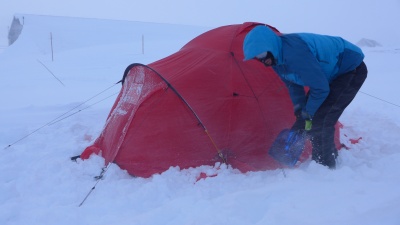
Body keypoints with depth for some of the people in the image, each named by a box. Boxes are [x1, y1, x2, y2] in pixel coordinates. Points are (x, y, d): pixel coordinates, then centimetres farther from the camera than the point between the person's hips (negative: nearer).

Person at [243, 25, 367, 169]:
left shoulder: (295, 53, -37)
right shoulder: (278, 56, -8)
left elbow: (320, 88, -30)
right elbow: (293, 84, 6)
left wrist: (307, 115, -17)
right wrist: (299, 111, -2)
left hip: (352, 69, -9)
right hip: (332, 73, 9)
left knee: (319, 120, -17)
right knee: (312, 115, 6)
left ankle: (324, 166, -1)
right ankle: (330, 155, 23)